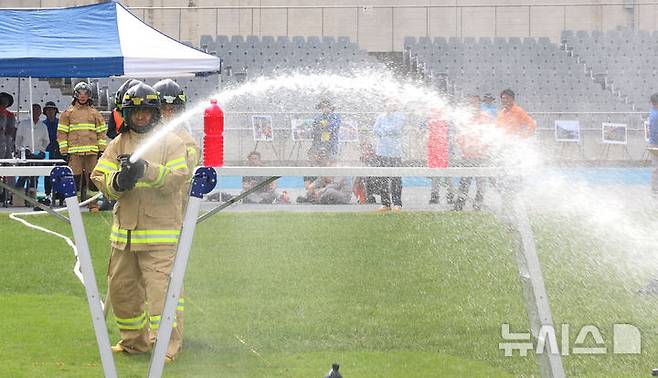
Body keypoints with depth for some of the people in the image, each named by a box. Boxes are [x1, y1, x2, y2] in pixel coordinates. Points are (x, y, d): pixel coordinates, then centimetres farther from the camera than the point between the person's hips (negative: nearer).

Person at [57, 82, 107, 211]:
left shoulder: (95, 113, 13)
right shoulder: (68, 113, 7)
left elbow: (102, 132, 14)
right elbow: (61, 133, 5)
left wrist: (102, 149, 6)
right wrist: (64, 151, -2)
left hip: (92, 151, 2)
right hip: (74, 151, -2)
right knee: (75, 179, -3)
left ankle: (93, 205, 6)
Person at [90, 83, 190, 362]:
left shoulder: (171, 143, 1)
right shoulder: (118, 144, 12)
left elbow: (178, 179, -12)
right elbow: (100, 178, 2)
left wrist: (148, 170, -26)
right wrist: (118, 182, -20)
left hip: (160, 231, -5)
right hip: (124, 231, 5)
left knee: (161, 288, -14)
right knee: (121, 288, 12)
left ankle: (168, 346, -11)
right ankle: (134, 341, 28)